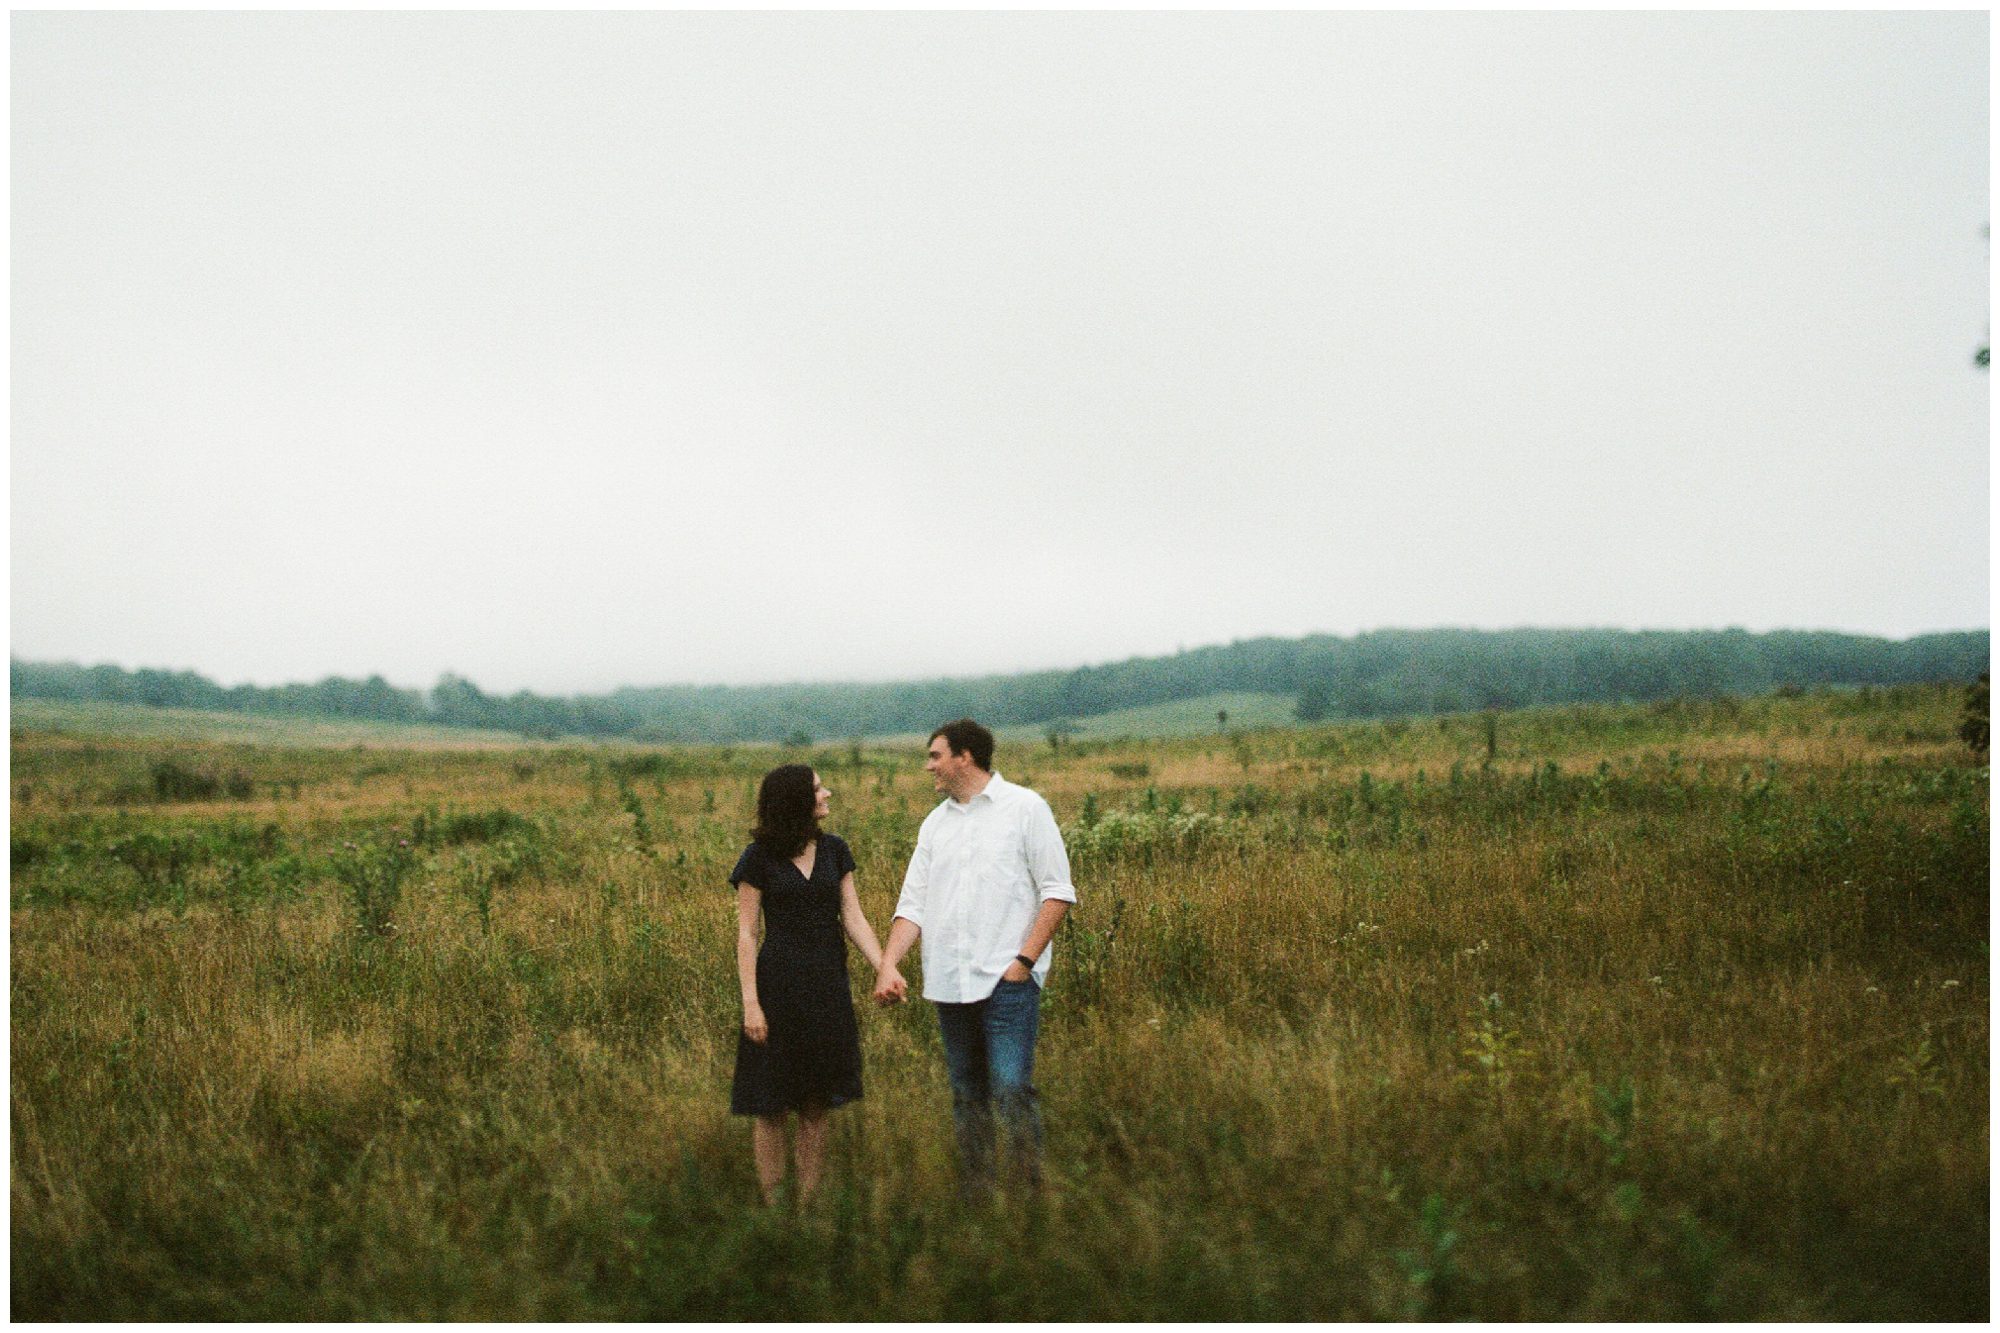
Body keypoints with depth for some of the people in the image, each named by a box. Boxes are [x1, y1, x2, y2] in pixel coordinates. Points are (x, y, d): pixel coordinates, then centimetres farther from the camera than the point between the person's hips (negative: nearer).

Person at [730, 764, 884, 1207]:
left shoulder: (834, 851, 7)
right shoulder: (759, 858, -4)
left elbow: (854, 919, 4)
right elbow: (746, 934, -4)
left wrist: (885, 971, -9)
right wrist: (750, 1003, -11)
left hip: (828, 988, 4)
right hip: (778, 986, -4)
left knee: (817, 1105, 8)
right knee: (771, 1107, 2)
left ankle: (809, 1204, 16)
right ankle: (772, 1205, 11)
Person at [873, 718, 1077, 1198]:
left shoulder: (1025, 808, 1)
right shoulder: (935, 824, 16)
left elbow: (1057, 891, -2)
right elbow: (913, 903, 13)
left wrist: (1025, 959, -11)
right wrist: (888, 963, -2)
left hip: (1007, 979, -5)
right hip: (949, 981, 6)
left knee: (1012, 1087, -15)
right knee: (967, 1095, 9)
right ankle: (975, 1194, 17)